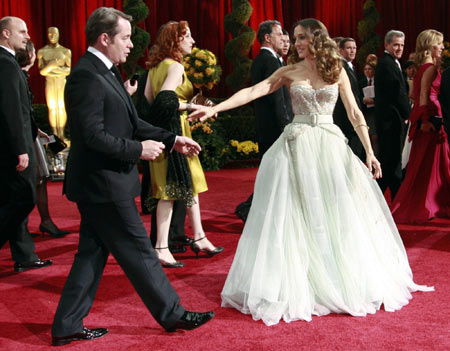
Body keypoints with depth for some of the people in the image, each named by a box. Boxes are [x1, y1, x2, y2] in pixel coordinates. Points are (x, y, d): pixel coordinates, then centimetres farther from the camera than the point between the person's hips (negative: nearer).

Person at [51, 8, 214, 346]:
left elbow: (131, 123, 16)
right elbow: (93, 135, -23)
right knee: (139, 252, 2)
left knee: (92, 254, 13)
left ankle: (67, 326, 20)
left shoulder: (105, 72, 13)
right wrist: (138, 149, -16)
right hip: (103, 183, -10)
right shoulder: (86, 76, -18)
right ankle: (173, 315, 16)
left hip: (99, 182, 10)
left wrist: (171, 140, 9)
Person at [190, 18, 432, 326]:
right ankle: (293, 285, 9)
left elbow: (354, 113, 6)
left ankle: (346, 282, 20)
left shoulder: (337, 71, 6)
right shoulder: (289, 72, 4)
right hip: (297, 147, 0)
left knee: (337, 213, 4)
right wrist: (215, 109, -17)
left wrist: (369, 152, 2)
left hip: (330, 148, 1)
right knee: (297, 216, -1)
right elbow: (252, 92, -6)